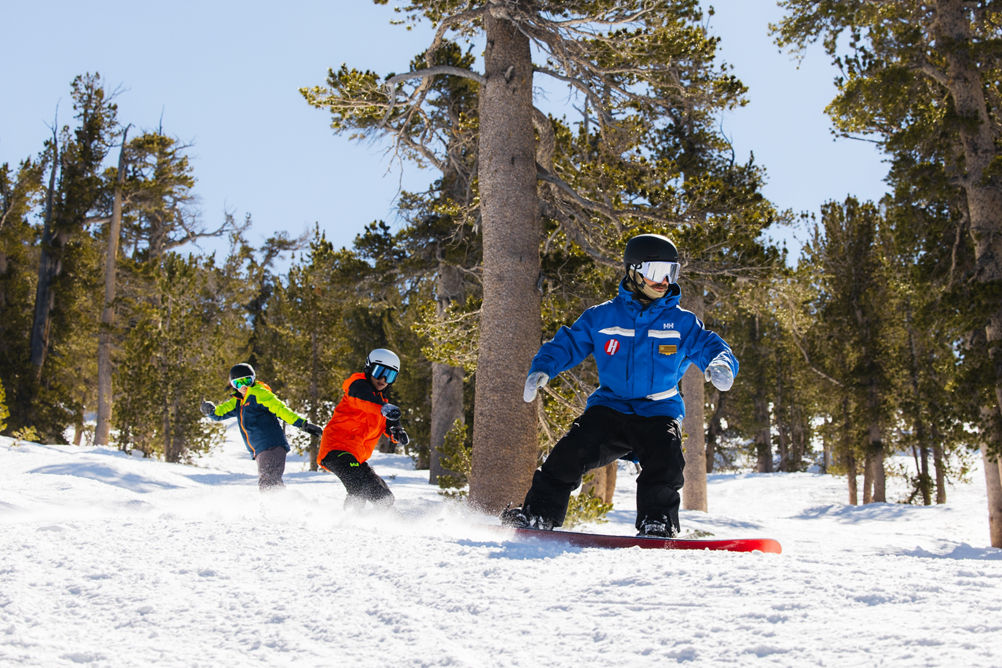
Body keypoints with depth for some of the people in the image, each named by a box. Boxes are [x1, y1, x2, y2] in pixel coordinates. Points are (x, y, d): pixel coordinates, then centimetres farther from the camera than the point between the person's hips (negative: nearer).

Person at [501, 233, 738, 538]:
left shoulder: (681, 322, 6)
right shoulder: (602, 316, 7)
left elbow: (711, 347, 2)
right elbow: (569, 342, 12)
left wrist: (721, 364, -23)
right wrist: (541, 369, -6)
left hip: (658, 411, 0)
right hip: (610, 406, 0)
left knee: (665, 457, -29)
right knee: (573, 449, -22)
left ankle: (657, 523, -16)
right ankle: (539, 514, -14)